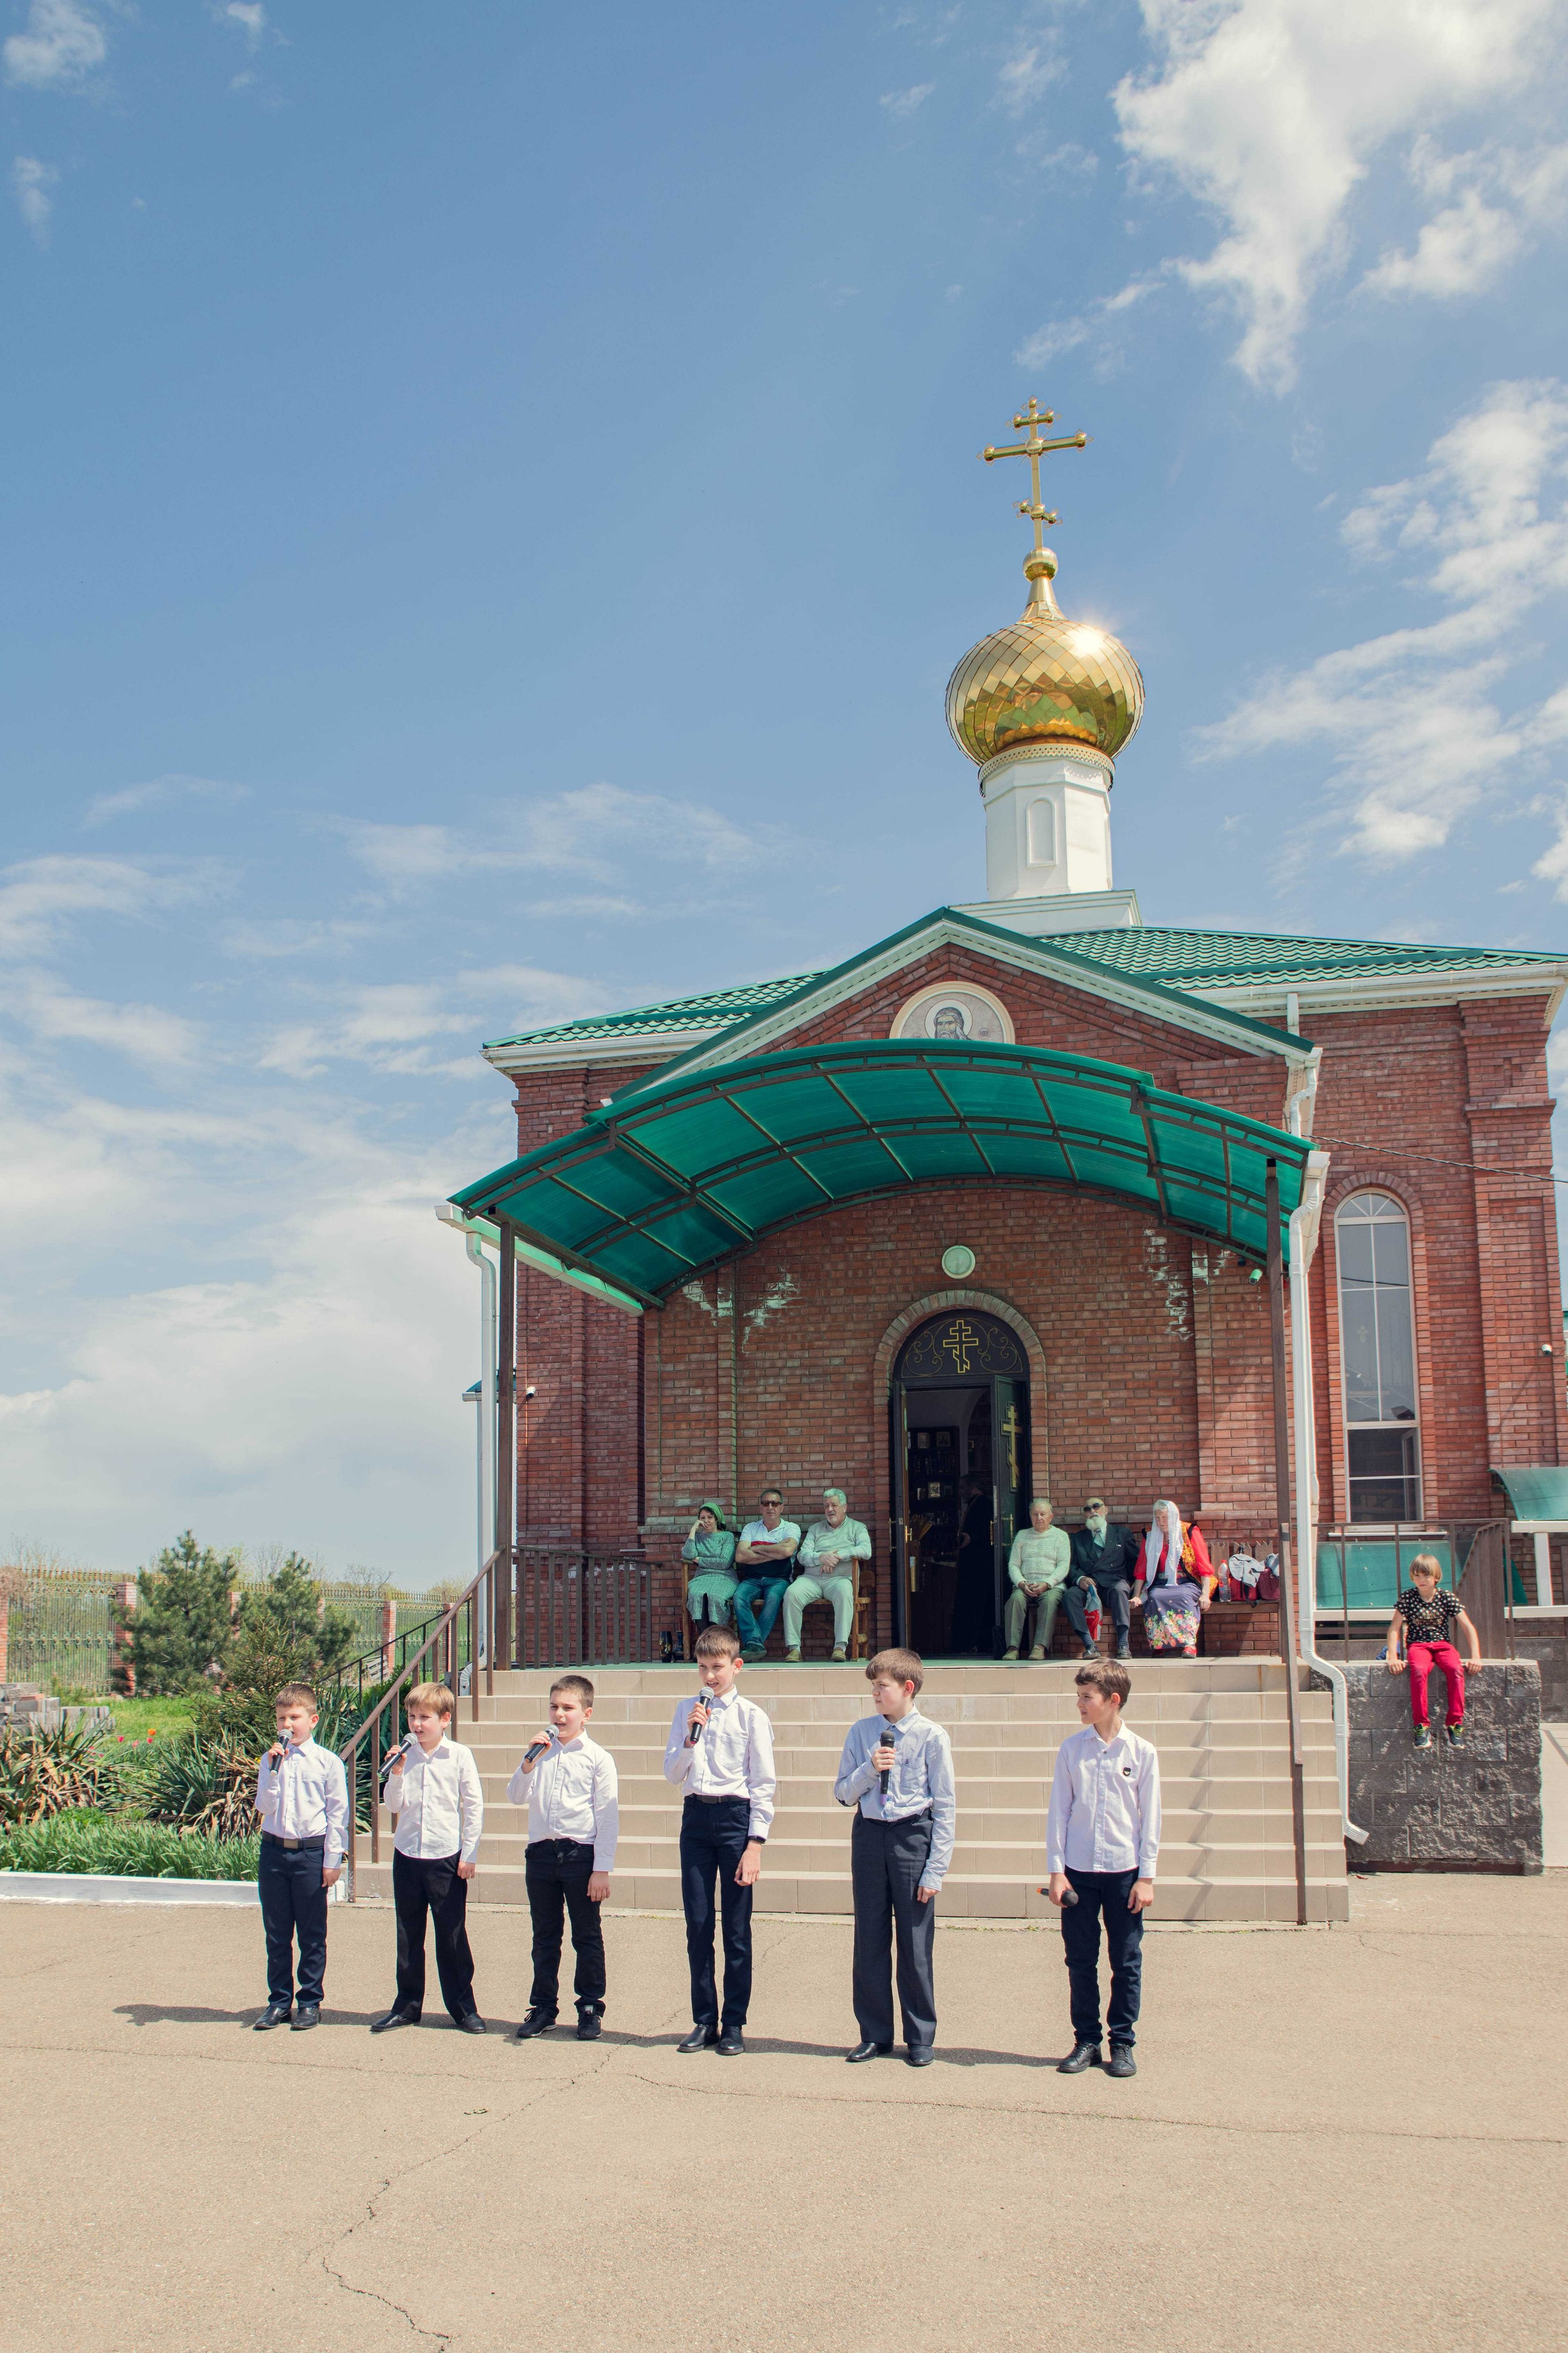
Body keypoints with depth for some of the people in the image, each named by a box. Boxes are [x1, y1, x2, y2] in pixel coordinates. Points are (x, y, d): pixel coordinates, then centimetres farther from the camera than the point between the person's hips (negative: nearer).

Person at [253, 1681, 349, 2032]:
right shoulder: (270, 1760, 6)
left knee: (312, 1935, 5)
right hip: (273, 1851, 3)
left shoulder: (328, 1763, -2)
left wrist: (332, 1860, -4)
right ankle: (279, 2001, 20)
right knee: (276, 1934, 9)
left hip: (311, 1852, -3)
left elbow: (338, 1814, -1)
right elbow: (264, 1807, -2)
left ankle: (310, 2002, 16)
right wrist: (274, 1769, -13)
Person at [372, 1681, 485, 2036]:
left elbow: (474, 1806, -3)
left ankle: (463, 2008, 15)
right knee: (408, 1936, 11)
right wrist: (397, 1774, -13)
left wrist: (469, 1854, -5)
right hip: (407, 1856, 3)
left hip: (447, 1857, -3)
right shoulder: (405, 1755, 1)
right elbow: (395, 1805, 3)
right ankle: (407, 2005, 22)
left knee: (452, 1937, 4)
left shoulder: (460, 1756, -7)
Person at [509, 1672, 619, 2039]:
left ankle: (590, 2009, 18)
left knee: (587, 1937, 6)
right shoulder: (541, 1751, 7)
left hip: (581, 1854, -4)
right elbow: (516, 1797, 3)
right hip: (541, 1853, 4)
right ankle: (543, 2008, 24)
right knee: (544, 1937, 13)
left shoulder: (597, 1758, -5)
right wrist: (529, 1764, -13)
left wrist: (602, 1869, -10)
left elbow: (608, 1818, -6)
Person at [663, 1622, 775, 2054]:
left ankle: (734, 2025, 13)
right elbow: (673, 1774, 9)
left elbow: (763, 1784, -4)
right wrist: (690, 1739, -9)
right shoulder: (686, 1710, 8)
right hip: (695, 1816, 3)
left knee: (737, 1928, 3)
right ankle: (704, 2022, 18)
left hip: (735, 1816, -3)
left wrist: (755, 1845, -10)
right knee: (697, 1925, 7)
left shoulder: (750, 1715, -3)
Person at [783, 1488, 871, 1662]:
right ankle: (793, 1648, -29)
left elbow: (866, 1551, -3)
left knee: (844, 1592, -38)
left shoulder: (857, 1527, 17)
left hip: (840, 1578, -2)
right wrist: (821, 1558, -11)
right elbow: (802, 1556, 10)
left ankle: (841, 1647, -41)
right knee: (792, 1593, -29)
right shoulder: (815, 1529, 25)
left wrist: (837, 1556, -11)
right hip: (811, 1578, 2)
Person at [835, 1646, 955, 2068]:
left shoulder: (932, 1736, -6)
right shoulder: (862, 1732, 5)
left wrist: (936, 1869, -8)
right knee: (869, 1941, 8)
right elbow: (843, 1793, 10)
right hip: (869, 1835, 3)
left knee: (915, 1944, 3)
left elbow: (945, 1807, -5)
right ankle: (874, 2034, 22)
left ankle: (920, 2038, 18)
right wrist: (869, 1769, -10)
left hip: (914, 1836, -3)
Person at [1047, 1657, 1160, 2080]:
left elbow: (1150, 1818, 1)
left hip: (1124, 1870, -1)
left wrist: (1146, 1877, -3)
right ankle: (1086, 2041, 19)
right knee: (1080, 1961, 7)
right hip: (1078, 1870, 1)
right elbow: (1059, 1811, 3)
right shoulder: (1072, 1749, 1)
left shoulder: (1142, 1752, -2)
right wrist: (1056, 1870, -2)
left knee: (1126, 1962, 5)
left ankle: (1122, 2044, 17)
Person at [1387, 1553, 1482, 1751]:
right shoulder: (1408, 1598, -1)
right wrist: (1393, 1657, -14)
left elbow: (1469, 1628, 2)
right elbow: (1394, 1628, -2)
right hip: (1418, 1645, -1)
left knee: (1456, 1670, -32)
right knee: (1419, 1671, -35)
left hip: (1442, 1644, 1)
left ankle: (1455, 1724, -25)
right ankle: (1421, 1725, -30)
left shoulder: (1447, 1598, 1)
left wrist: (1475, 1657, -9)